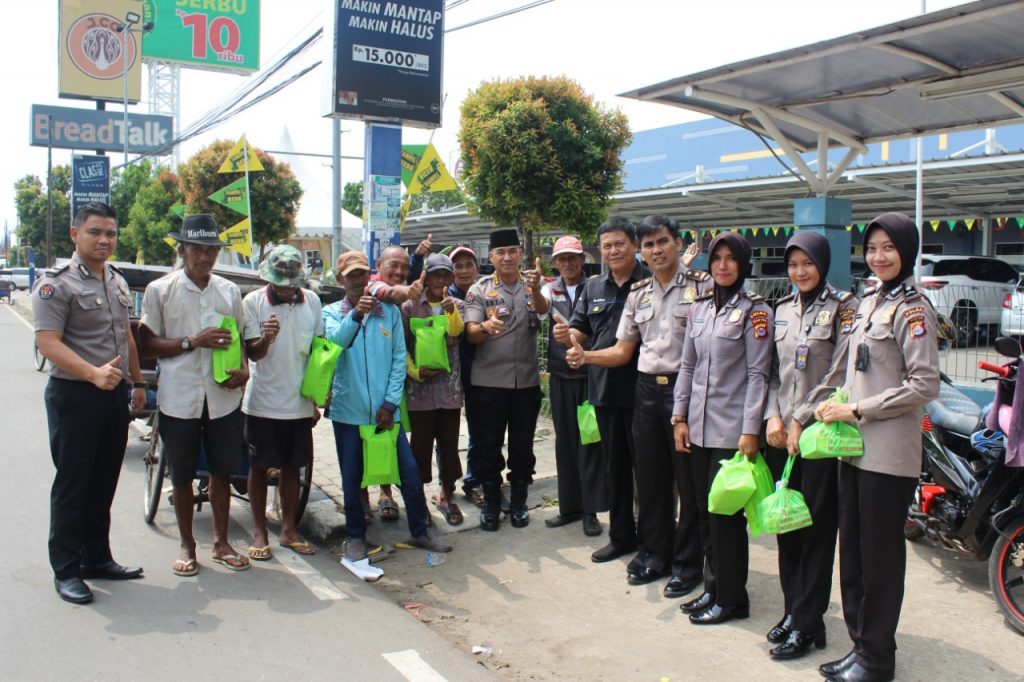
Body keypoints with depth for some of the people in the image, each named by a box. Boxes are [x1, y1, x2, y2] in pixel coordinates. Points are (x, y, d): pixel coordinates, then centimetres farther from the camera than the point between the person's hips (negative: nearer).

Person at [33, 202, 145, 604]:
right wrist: (94, 374, -32)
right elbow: (48, 343, -20)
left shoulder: (118, 283, 14)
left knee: (104, 485, 14)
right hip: (74, 396, -7)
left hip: (115, 395, 7)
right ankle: (66, 571, 12)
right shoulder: (57, 284, -10)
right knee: (72, 485, 1)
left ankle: (97, 559, 25)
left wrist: (137, 382, 18)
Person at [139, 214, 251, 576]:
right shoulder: (160, 290, -1)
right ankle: (187, 545, 25)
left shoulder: (229, 290, 9)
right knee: (182, 476, 9)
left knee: (222, 472, 10)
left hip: (224, 396, 3)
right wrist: (192, 342, -16)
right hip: (179, 398, -2)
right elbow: (147, 344, -3)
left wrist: (244, 370, -3)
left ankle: (221, 543, 25)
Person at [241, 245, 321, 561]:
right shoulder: (253, 302, -8)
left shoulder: (311, 301, 1)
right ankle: (260, 532, 19)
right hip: (262, 402, -2)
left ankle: (288, 529, 24)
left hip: (299, 403, 3)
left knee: (291, 467, 12)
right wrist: (266, 338, -32)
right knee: (259, 467, 7)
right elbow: (253, 353, -10)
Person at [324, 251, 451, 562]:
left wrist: (390, 403, -6)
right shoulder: (333, 312, 4)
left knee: (410, 473, 2)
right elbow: (335, 343, -17)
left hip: (385, 409, 1)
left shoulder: (390, 311, 5)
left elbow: (399, 359, 2)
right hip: (348, 410, 0)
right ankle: (356, 536, 27)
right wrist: (355, 315, -34)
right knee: (352, 478, 10)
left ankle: (420, 531, 20)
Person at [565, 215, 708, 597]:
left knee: (688, 478, 3)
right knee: (650, 476, 13)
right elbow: (623, 352, 13)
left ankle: (687, 563, 19)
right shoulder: (638, 294, 12)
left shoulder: (701, 285, -5)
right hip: (648, 390, 5)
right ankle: (656, 553, 29)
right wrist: (584, 356, -4)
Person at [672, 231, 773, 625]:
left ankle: (731, 598, 14)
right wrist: (680, 417, 8)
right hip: (698, 426, 6)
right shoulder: (699, 308, 12)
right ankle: (714, 587, 26)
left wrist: (750, 431, -13)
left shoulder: (754, 310, -5)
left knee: (726, 513, 0)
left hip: (732, 429, -6)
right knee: (704, 509, 11)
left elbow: (758, 374, -9)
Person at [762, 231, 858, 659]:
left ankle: (807, 623, 9)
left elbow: (838, 374, -11)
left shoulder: (843, 307, -3)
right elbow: (772, 370, 13)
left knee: (816, 527, 1)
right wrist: (773, 416, -2)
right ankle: (793, 608, 23)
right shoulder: (782, 310, 13)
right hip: (780, 434, 5)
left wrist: (801, 420, -13)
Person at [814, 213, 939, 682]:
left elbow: (924, 385, -15)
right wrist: (839, 406, 8)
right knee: (852, 553, 13)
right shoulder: (869, 302, 14)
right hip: (854, 446, 8)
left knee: (880, 555, 3)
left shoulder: (912, 309, -10)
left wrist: (857, 410, -15)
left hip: (888, 452, -8)